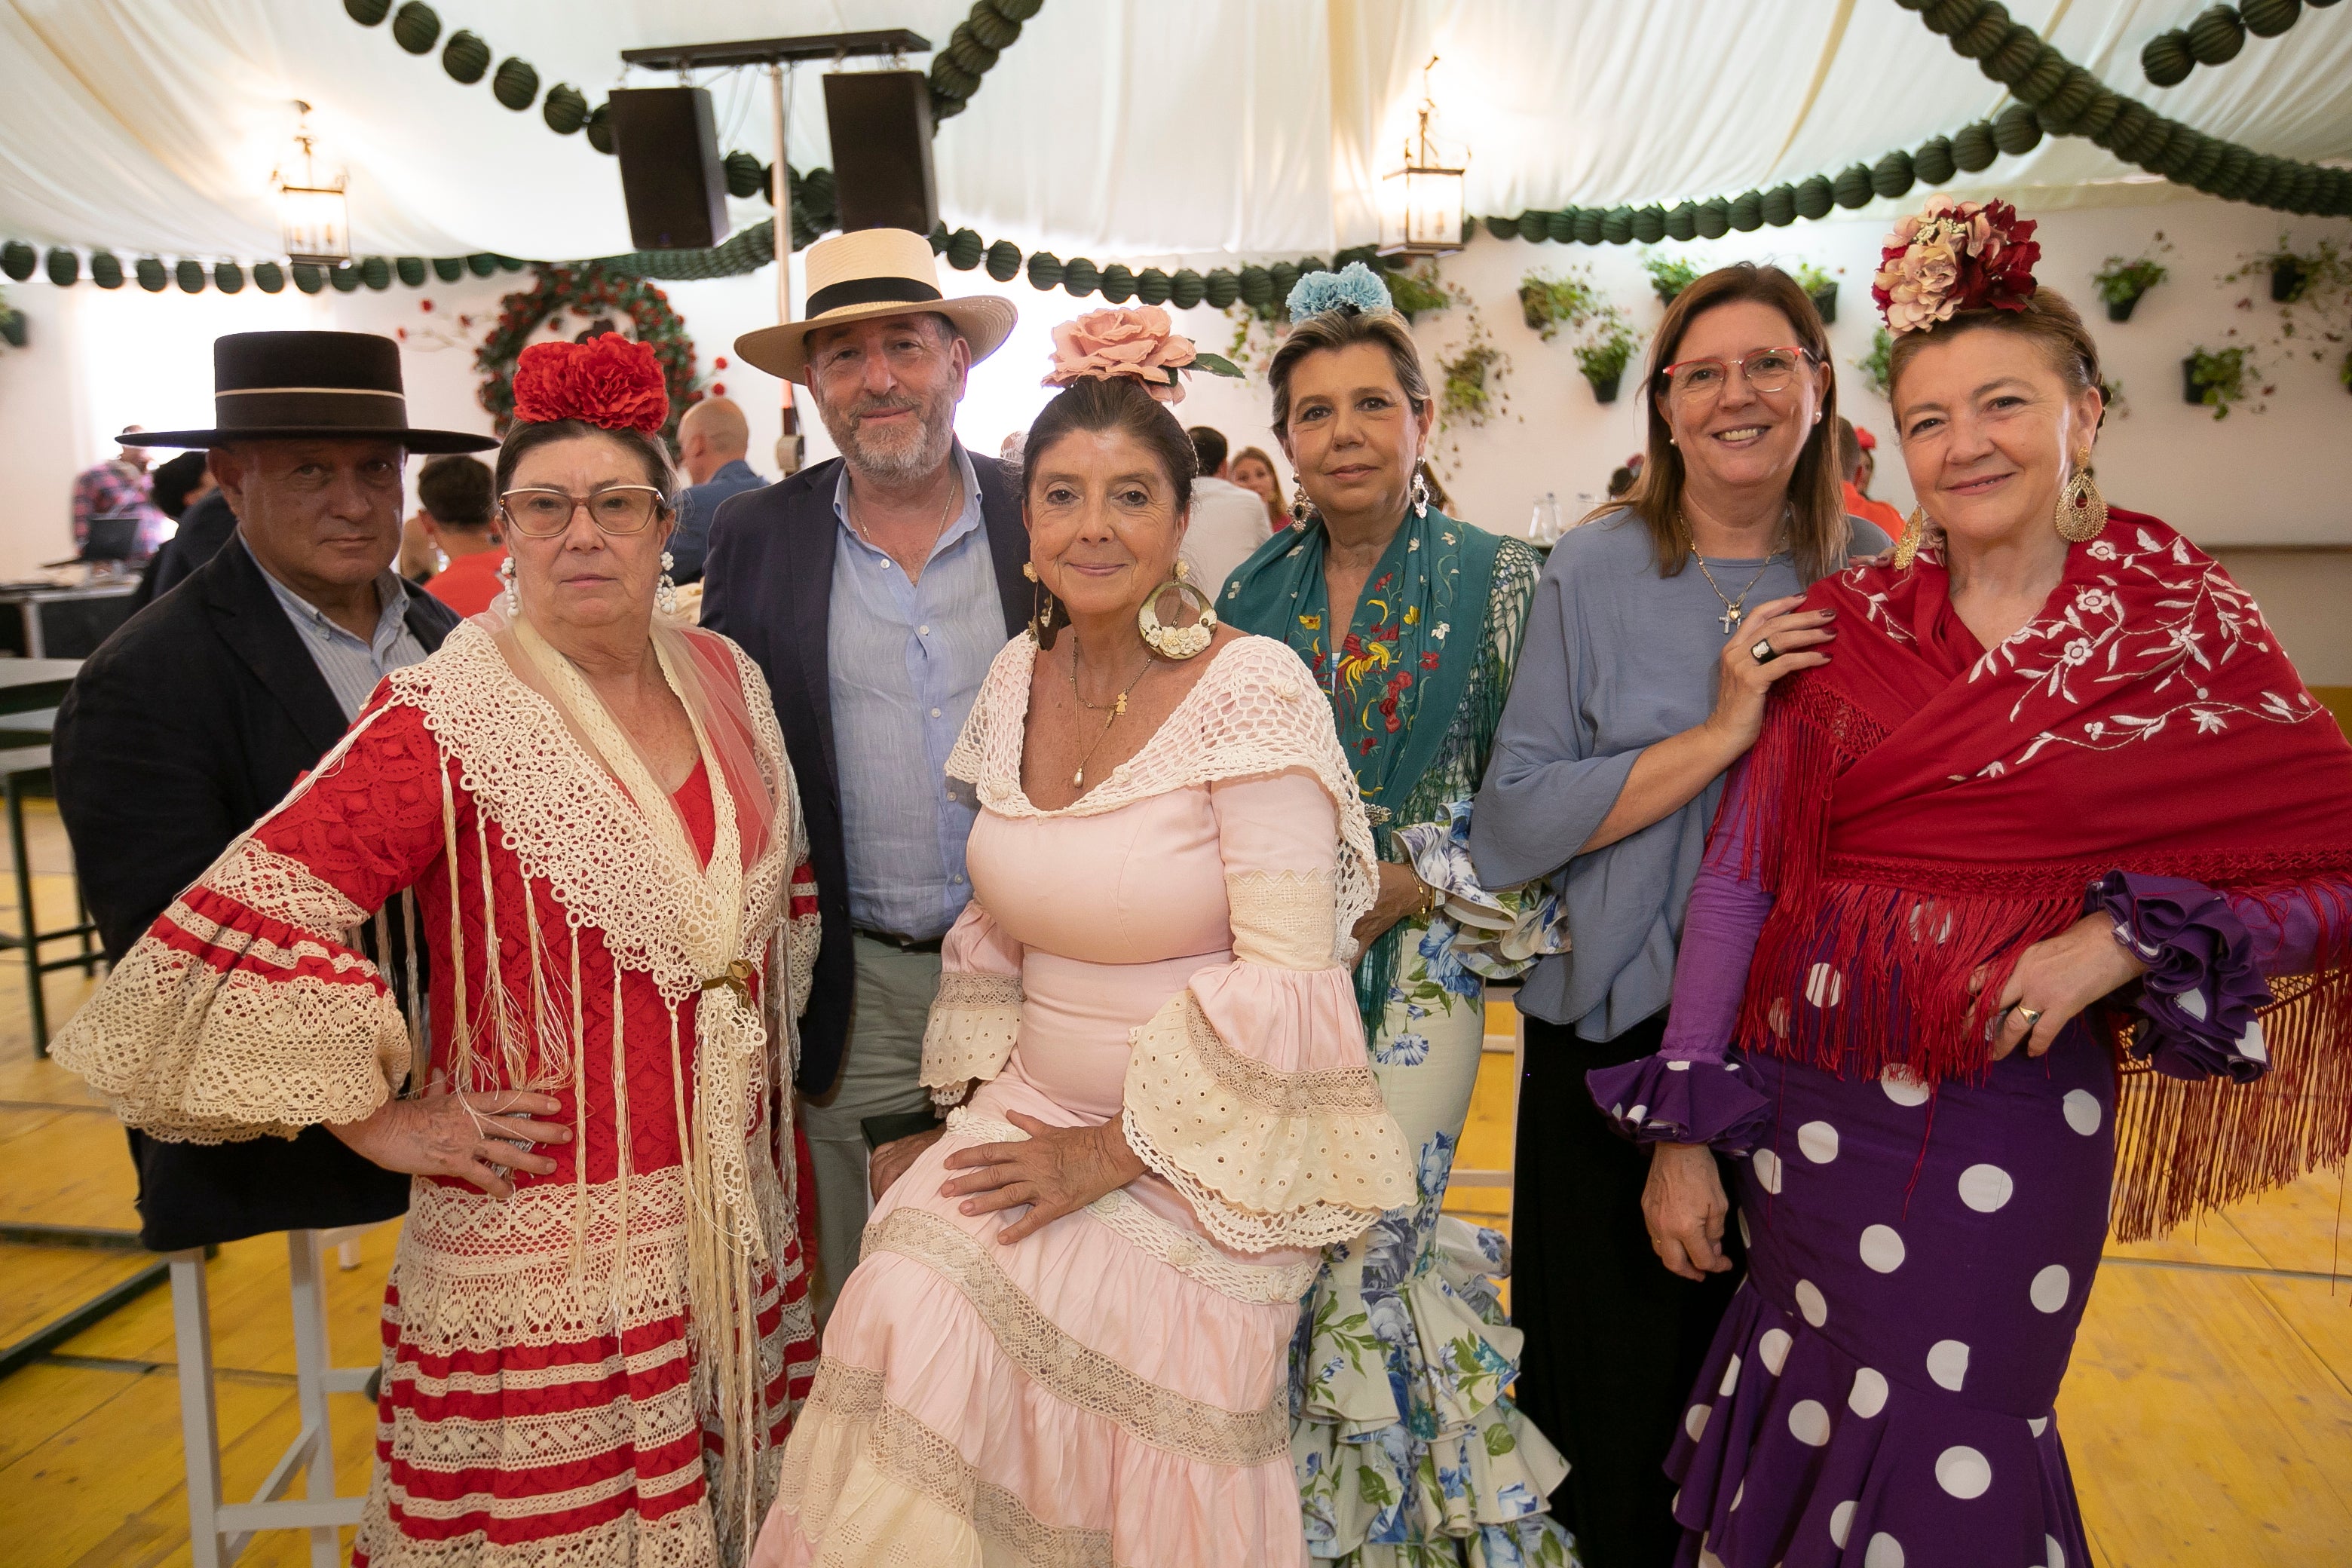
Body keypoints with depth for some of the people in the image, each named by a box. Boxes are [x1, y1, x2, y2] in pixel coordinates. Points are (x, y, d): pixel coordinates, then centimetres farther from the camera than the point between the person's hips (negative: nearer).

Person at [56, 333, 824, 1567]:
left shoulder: (723, 679, 3)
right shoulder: (446, 723, -15)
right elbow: (231, 928, -18)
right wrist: (382, 1120, -12)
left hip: (734, 1217, 5)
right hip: (543, 1246, -5)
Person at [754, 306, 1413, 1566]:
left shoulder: (1253, 690, -15)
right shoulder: (1019, 678, 3)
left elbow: (1287, 979, -18)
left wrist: (1112, 1152, -13)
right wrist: (984, 1101, 3)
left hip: (1196, 1153, -4)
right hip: (1039, 1105, 5)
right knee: (912, 1302, -14)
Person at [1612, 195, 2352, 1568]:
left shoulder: (2184, 630, -2)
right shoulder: (1846, 626, 0)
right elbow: (1740, 877, -2)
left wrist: (2123, 940, -17)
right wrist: (1683, 1132, -4)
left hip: (2014, 1123, -2)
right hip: (1811, 1109, 2)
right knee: (1804, 1442, 16)